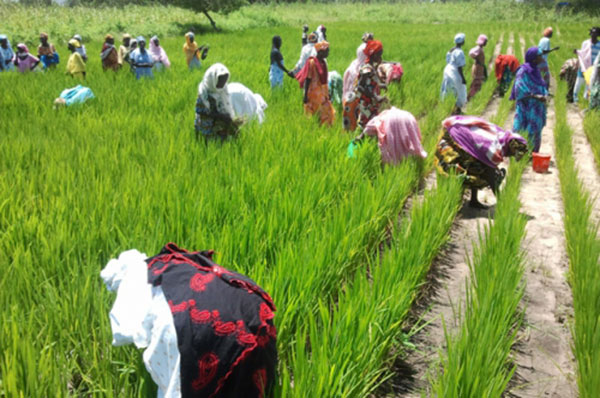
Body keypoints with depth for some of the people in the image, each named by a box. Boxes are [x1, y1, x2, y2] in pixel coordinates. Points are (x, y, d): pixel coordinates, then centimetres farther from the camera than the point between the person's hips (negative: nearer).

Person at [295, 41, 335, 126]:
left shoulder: (323, 63, 10)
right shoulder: (312, 62, -13)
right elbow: (307, 80, -14)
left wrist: (327, 93, 18)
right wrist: (305, 96, -17)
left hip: (322, 93, 8)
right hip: (314, 93, -8)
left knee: (327, 112, 7)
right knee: (313, 115, 0)